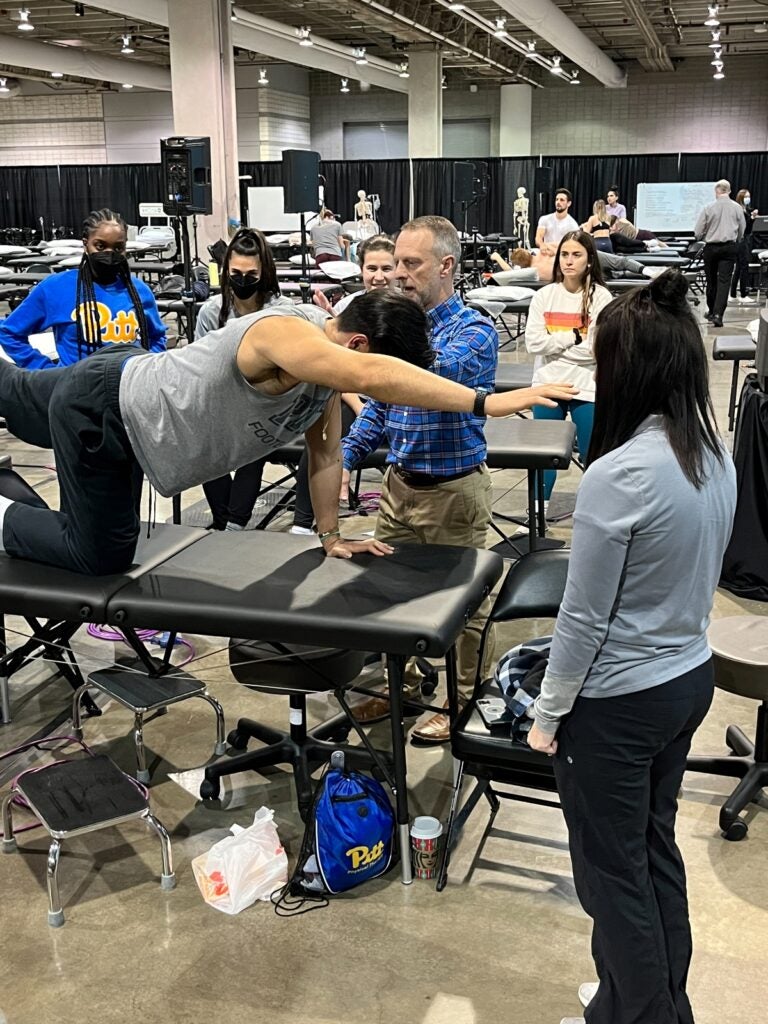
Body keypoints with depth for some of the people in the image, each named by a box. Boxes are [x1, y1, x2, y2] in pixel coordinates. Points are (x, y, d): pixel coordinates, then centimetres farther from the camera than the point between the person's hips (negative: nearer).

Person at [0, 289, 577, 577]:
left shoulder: (326, 371, -8)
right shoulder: (286, 333, -38)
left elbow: (325, 455, 3)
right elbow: (371, 376, -57)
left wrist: (331, 536, 1)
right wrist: (488, 403, -58)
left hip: (135, 378, 9)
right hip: (101, 408, -9)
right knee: (100, 557, 1)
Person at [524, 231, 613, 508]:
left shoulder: (601, 297, -6)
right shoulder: (544, 296, 1)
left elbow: (599, 349, -15)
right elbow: (534, 342, -7)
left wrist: (556, 343, -9)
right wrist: (573, 336, -10)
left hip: (588, 389, -2)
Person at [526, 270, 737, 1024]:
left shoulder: (618, 475, -27)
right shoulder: (717, 457, -2)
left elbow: (583, 618, -19)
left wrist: (548, 713, -7)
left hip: (618, 702, -8)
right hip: (689, 678, 8)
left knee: (613, 872, 12)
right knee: (657, 852, 24)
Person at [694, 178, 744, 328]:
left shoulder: (709, 208, -8)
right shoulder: (737, 208, -2)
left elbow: (697, 233, -5)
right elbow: (741, 232, 8)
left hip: (711, 247, 0)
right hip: (730, 247, 0)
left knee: (711, 280, 14)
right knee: (724, 280, -2)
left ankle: (712, 311, 27)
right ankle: (718, 314, -15)